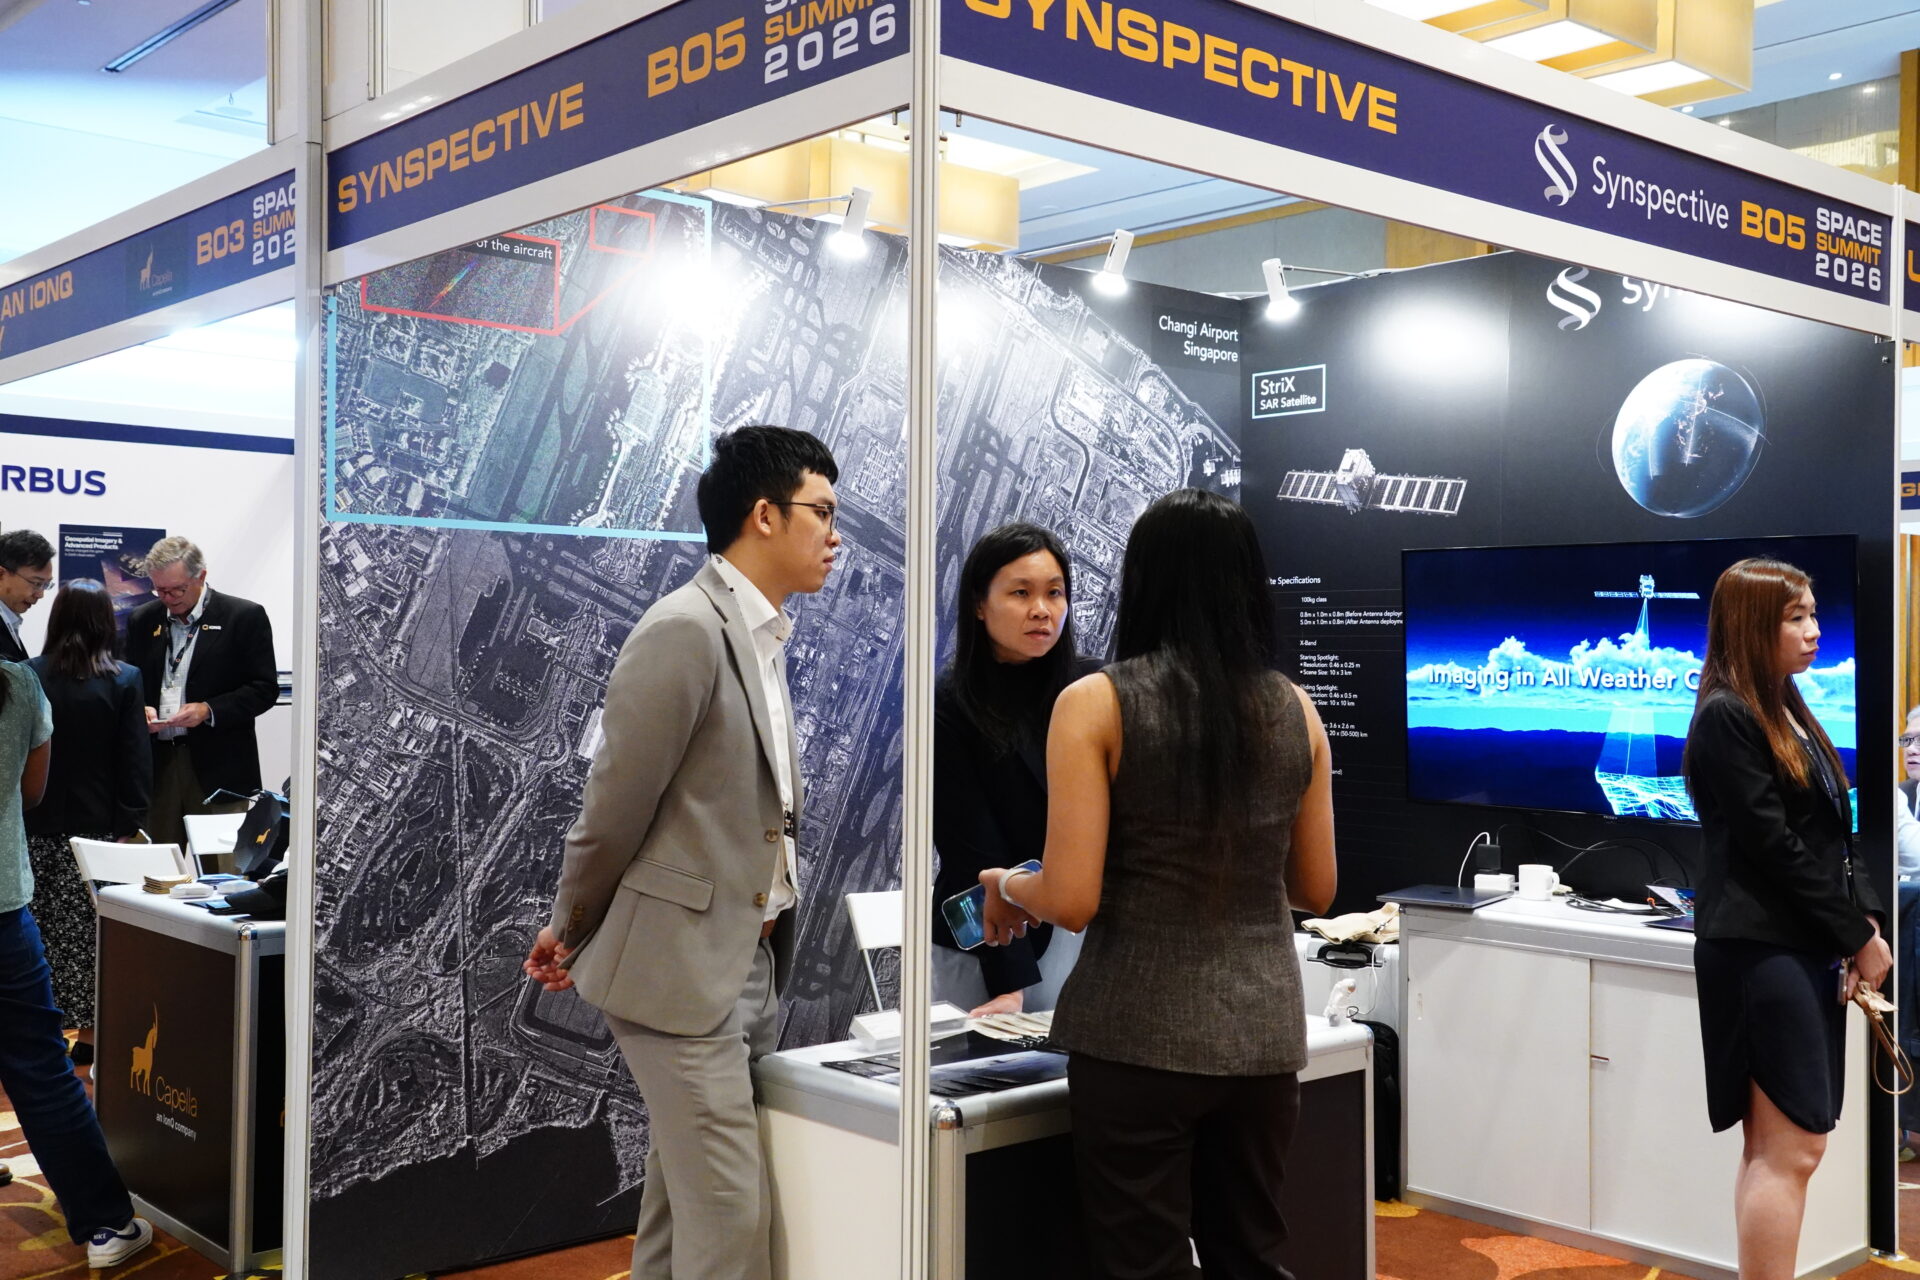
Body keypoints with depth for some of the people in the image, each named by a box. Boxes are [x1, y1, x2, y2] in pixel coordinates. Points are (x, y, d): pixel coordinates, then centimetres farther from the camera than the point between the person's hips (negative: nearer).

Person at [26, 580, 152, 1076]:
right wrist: (128, 824, 0)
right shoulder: (124, 681, -7)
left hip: (38, 827, 1)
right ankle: (88, 1031, 11)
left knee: (39, 928, 10)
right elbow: (136, 761, -6)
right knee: (91, 928, 7)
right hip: (98, 825, -1)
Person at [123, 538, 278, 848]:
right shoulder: (143, 620, 13)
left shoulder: (244, 617, -1)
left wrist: (209, 710, -17)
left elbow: (265, 688, -4)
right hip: (155, 766, 4)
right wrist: (140, 710, -3)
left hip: (218, 769, -4)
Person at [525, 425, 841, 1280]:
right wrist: (571, 935, 1)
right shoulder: (684, 631, -17)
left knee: (682, 1202, 17)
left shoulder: (761, 634, 12)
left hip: (749, 960, 9)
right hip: (680, 962, -8)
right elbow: (615, 805, -13)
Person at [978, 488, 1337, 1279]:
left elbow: (1073, 900, -14)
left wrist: (1007, 887, 7)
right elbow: (1315, 891, 11)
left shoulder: (1097, 703, -10)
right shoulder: (1295, 710, 3)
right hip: (1262, 1030, 5)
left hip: (1139, 1033, -4)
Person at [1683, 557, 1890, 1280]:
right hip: (1761, 949, -9)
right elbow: (1772, 845, -15)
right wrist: (1859, 935, -9)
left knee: (1773, 1151, 11)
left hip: (1806, 950, 9)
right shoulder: (1726, 718, -11)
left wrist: (1864, 917, 1)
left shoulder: (1790, 715, 17)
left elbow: (1831, 836, 16)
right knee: (1793, 1149, -8)